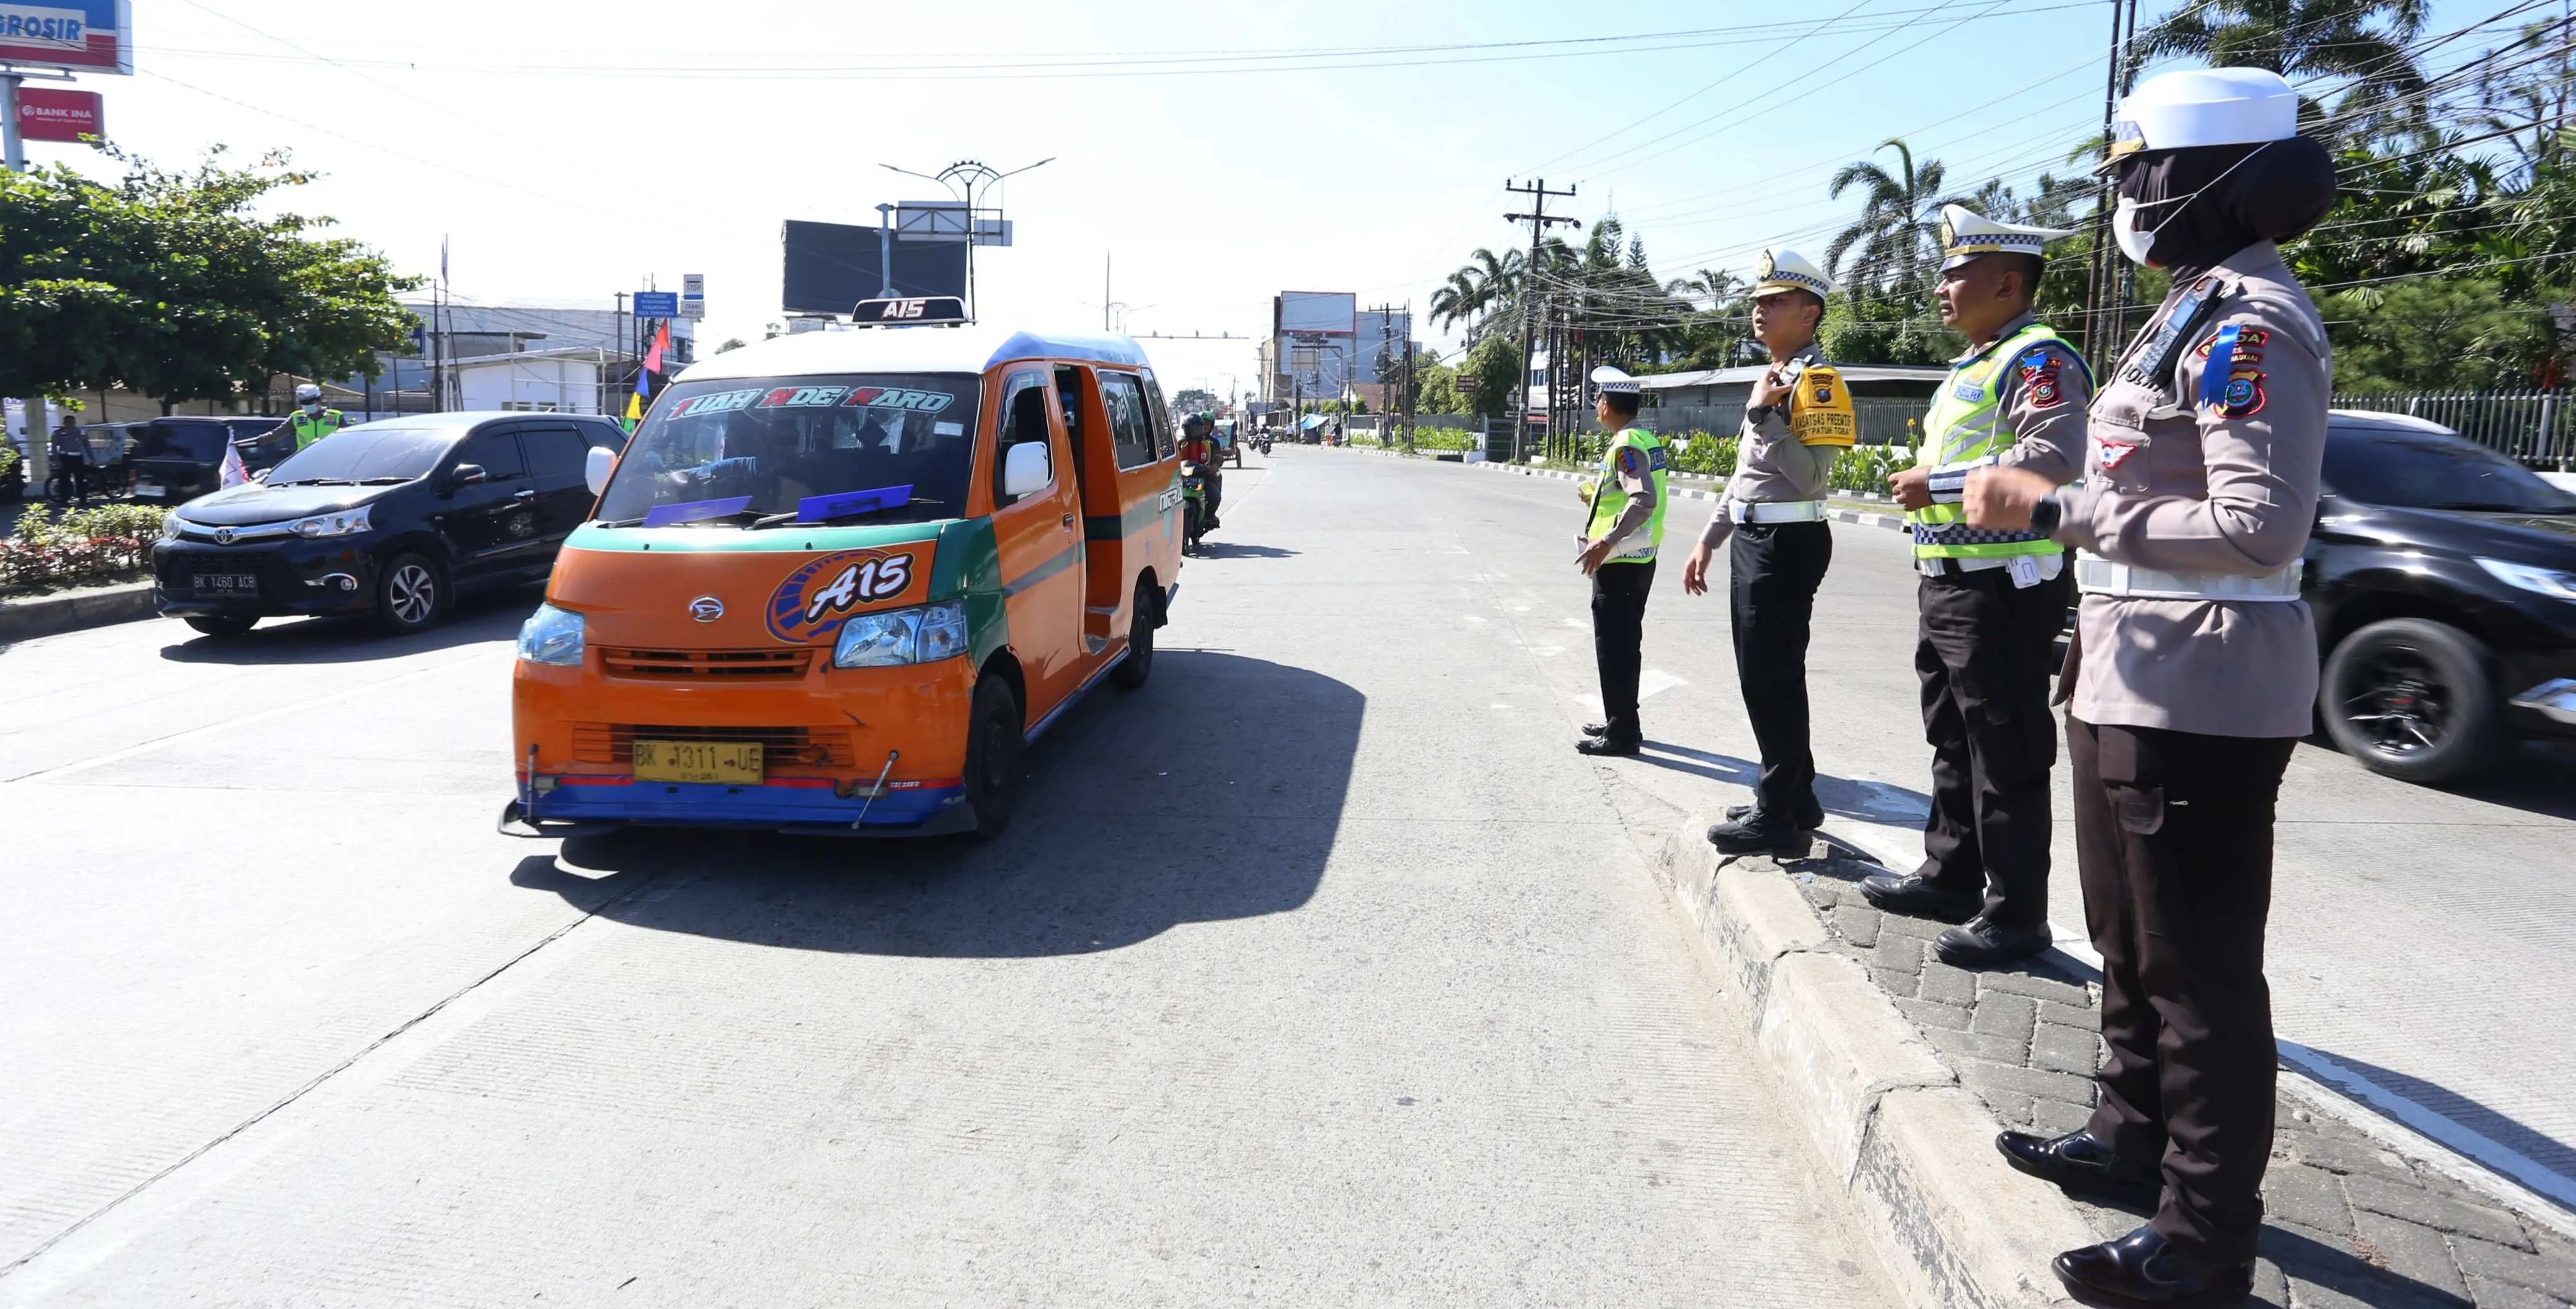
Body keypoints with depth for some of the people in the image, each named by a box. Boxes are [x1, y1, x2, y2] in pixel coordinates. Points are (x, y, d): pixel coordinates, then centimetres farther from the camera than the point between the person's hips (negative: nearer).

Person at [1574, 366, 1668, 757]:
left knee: (1615, 647, -4)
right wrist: (1598, 495, 24)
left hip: (1620, 561, -10)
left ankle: (1621, 733, 1)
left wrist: (1607, 542, -32)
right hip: (1640, 558, 10)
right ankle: (1621, 721, 28)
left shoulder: (1626, 445, -17)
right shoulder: (1647, 439, 13)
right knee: (1624, 644, 17)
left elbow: (1645, 500, -28)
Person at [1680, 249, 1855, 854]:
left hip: (1787, 544, -10)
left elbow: (1809, 474, -22)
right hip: (1752, 539, 10)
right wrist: (1708, 541, 22)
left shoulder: (1817, 380, -12)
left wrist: (1764, 414, -23)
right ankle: (1796, 798, 26)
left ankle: (1779, 816, 3)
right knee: (1766, 677, 15)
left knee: (1771, 679, -5)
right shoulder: (1773, 377, 19)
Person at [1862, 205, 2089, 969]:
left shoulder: (2037, 359, -12)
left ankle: (2016, 915, 5)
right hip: (1949, 587, 11)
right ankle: (1950, 877, 30)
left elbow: (2051, 460, -26)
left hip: (2002, 590, -11)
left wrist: (1938, 484, -22)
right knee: (1954, 746, 18)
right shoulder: (1971, 367, 20)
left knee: (2007, 760, -4)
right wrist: (1923, 484, 13)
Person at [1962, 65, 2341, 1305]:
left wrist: (2055, 508, -22)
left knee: (2199, 968, 0)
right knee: (2129, 937, 22)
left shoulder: (2250, 322, -15)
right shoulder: (2198, 309, 15)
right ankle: (2135, 1133, 39)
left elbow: (2260, 528, -24)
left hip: (2196, 692, -10)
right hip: (2135, 677, 10)